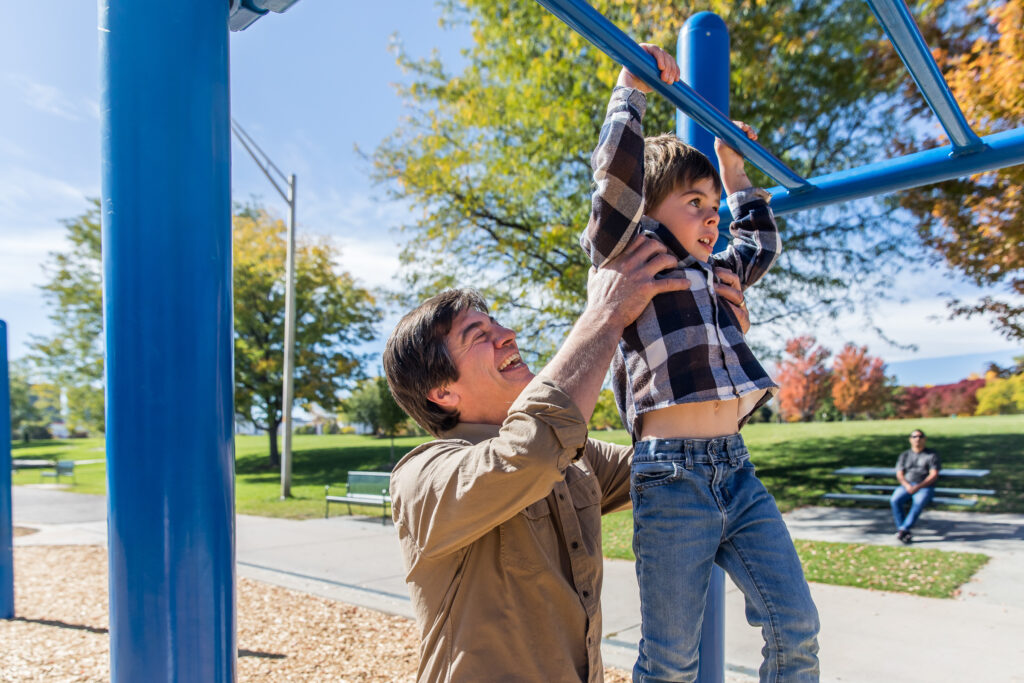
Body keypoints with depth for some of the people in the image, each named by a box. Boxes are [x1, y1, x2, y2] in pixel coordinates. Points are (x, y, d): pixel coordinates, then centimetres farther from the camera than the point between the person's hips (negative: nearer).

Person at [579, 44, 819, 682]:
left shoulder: (714, 273, 21)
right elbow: (618, 174, -14)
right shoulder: (628, 257, -1)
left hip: (736, 468, 7)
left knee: (797, 628, 5)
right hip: (672, 475, -7)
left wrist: (734, 170, 38)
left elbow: (762, 243, 38)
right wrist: (633, 90, -4)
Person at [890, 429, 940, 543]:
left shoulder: (932, 455, 9)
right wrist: (907, 486, -13)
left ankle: (903, 529, -32)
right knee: (894, 500, -29)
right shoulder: (904, 455, 18)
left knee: (918, 503, -36)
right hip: (906, 486, 3)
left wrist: (918, 487, -16)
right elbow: (899, 474, 9)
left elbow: (934, 475, -3)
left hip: (925, 487, -3)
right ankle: (905, 533, -26)